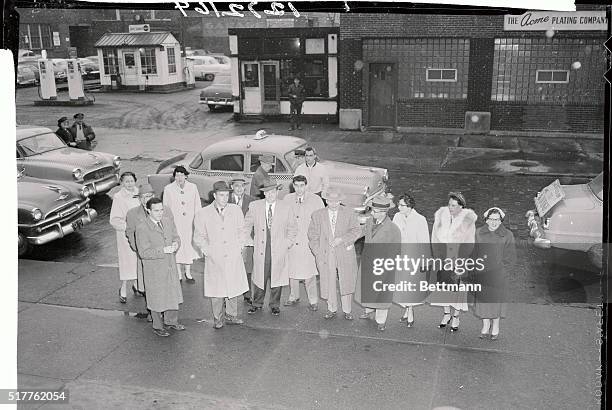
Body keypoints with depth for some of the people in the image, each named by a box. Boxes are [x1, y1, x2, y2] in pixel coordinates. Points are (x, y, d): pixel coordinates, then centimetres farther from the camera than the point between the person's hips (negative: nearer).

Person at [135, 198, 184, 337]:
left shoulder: (168, 221, -2)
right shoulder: (142, 228, -20)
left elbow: (176, 237, 8)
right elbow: (144, 252, -21)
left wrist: (175, 244, -16)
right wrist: (163, 250, -30)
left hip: (170, 265, 6)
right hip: (155, 269, -6)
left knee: (173, 293, 19)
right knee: (157, 297, 10)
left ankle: (171, 321, 41)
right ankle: (158, 326, 30)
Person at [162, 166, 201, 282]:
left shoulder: (193, 187, 0)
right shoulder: (168, 189, -4)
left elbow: (197, 206, 5)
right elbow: (165, 208, 2)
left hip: (189, 223, 1)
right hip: (175, 223, -1)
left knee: (189, 246, 7)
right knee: (176, 247, 4)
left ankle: (188, 273, 23)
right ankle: (179, 274, 17)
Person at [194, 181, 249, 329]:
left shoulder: (236, 210, 5)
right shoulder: (202, 214, -1)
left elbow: (242, 230, 15)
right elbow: (199, 237, 6)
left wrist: (239, 246, 6)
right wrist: (207, 250, -3)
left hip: (234, 257, 2)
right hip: (214, 258, -2)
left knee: (234, 286, 8)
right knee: (216, 289, 4)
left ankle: (231, 316, 23)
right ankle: (218, 318, 19)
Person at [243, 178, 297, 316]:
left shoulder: (285, 208, 0)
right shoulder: (254, 206, 1)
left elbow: (292, 228, 10)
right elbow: (246, 226, 10)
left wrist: (288, 243, 0)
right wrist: (247, 242, 4)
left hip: (279, 251, 0)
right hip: (260, 249, 0)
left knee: (276, 277, 7)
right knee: (259, 277, 7)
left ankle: (275, 305, 24)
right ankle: (257, 303, 26)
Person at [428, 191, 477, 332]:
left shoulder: (468, 220, -13)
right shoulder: (441, 215, -6)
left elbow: (468, 244, -10)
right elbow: (435, 237, 2)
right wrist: (438, 257, -2)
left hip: (460, 258, -3)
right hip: (443, 257, 3)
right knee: (443, 283, 8)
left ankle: (456, 317, 17)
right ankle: (446, 314, 25)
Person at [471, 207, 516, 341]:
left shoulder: (507, 235, 0)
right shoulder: (479, 233, 6)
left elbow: (511, 256, 0)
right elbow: (474, 252, 10)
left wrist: (499, 265, -8)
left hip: (498, 274, -2)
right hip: (481, 274, 2)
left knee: (496, 298, 3)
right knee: (482, 298, 5)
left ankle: (495, 327, 19)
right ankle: (485, 326, 18)